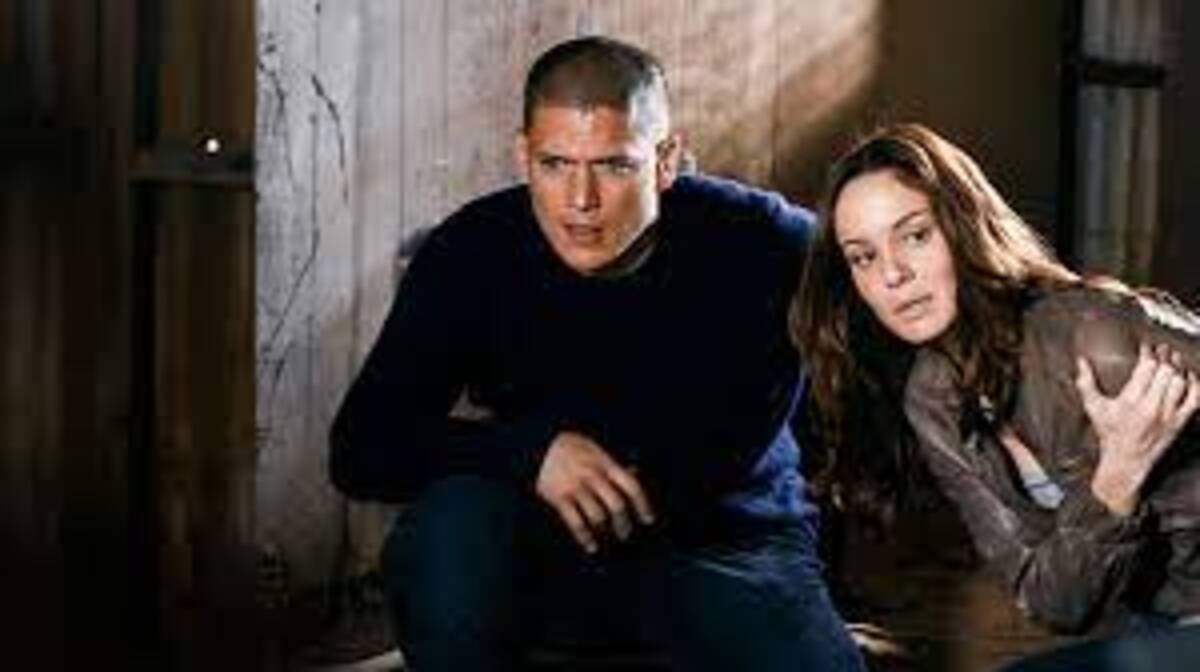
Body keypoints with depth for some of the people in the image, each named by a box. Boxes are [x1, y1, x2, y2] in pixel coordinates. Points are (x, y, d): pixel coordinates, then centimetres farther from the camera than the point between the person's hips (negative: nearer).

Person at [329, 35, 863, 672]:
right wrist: (528, 449, -34)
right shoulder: (470, 253, -13)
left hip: (727, 541, 0)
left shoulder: (756, 243, -17)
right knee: (450, 522, -31)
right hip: (539, 543, 1)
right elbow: (358, 450, -15)